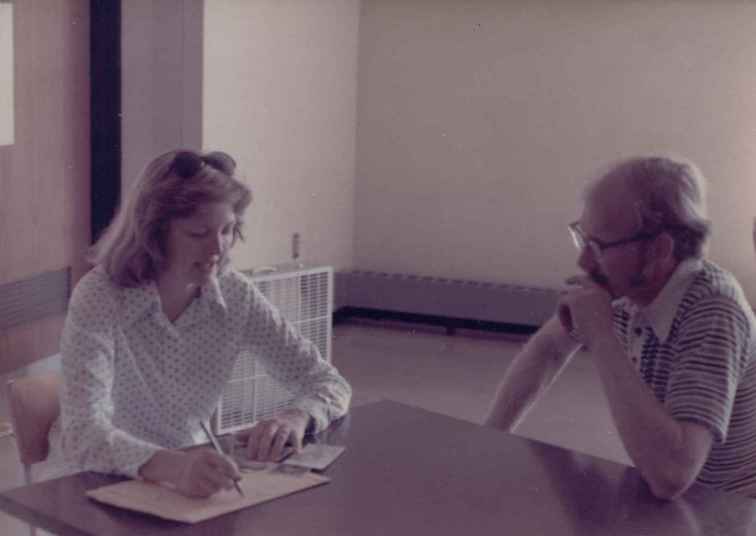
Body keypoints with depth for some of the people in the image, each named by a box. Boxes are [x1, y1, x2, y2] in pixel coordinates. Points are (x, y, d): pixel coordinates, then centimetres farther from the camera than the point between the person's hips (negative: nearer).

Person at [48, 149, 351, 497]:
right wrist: (171, 466, -47)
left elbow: (330, 384, -4)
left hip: (189, 478, 4)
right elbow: (82, 435, -29)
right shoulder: (100, 297, -19)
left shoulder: (235, 295, -8)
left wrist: (298, 417, -25)